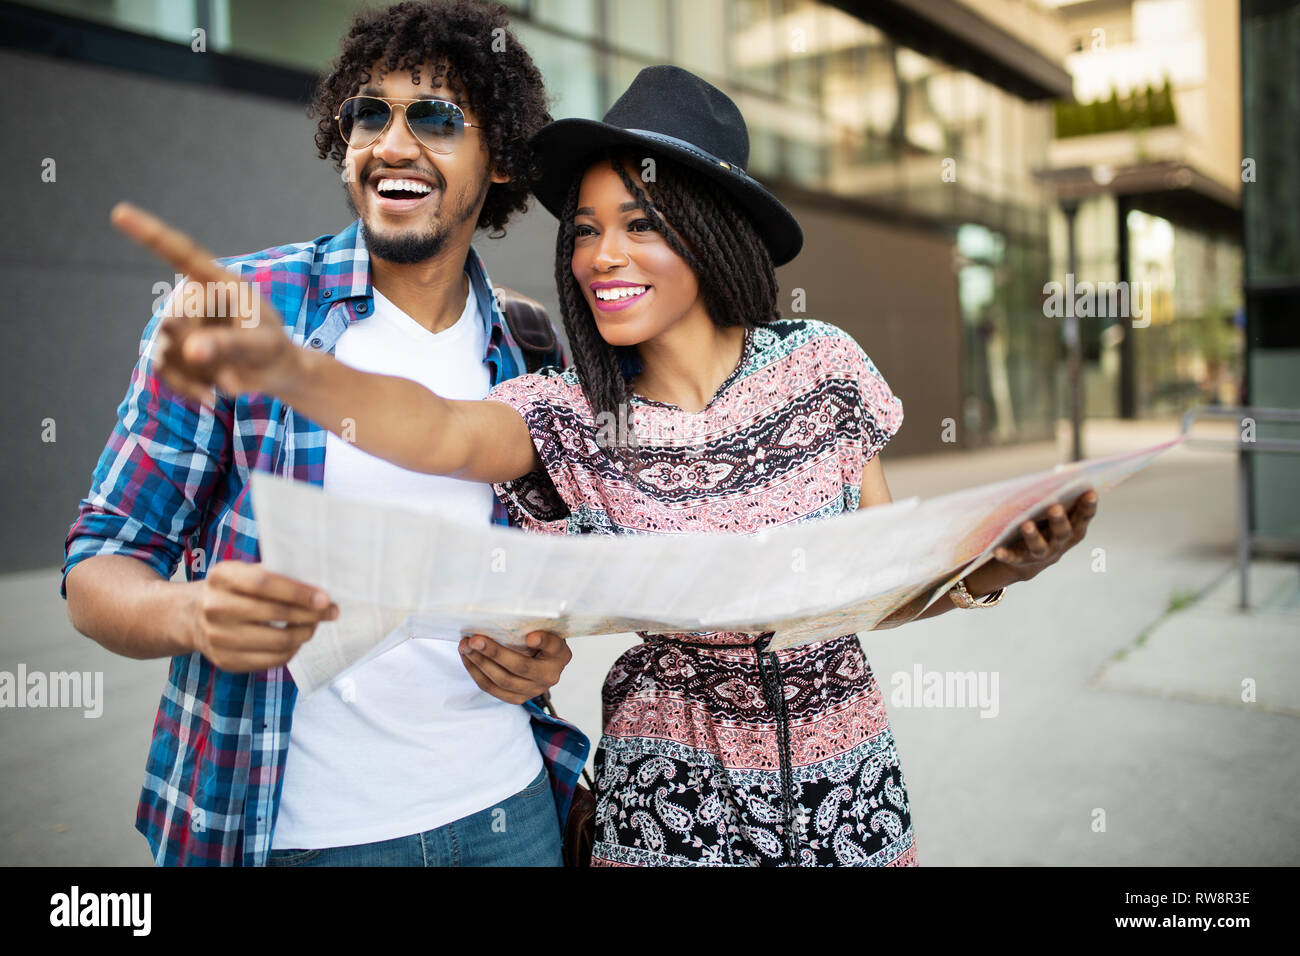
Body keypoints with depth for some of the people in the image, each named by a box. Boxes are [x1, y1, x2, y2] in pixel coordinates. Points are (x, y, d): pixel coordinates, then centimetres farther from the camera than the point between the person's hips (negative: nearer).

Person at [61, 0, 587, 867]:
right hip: (297, 829, -2)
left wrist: (546, 647, -9)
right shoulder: (225, 312, -9)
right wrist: (192, 616, -27)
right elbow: (98, 570, -6)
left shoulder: (533, 353, 1)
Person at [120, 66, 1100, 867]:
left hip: (847, 786, 2)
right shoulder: (572, 419, -10)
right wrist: (285, 366, -52)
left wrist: (984, 575, -20)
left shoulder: (823, 364, -7)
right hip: (670, 798, -1)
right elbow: (441, 431, -33)